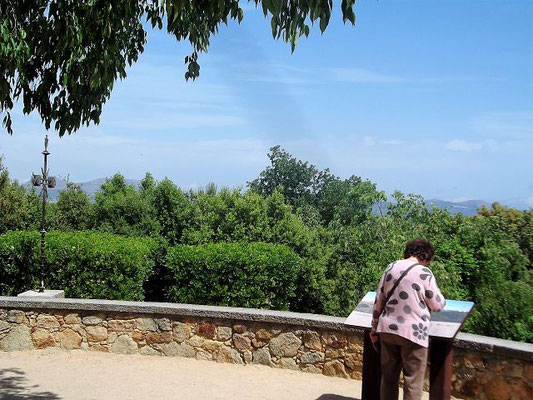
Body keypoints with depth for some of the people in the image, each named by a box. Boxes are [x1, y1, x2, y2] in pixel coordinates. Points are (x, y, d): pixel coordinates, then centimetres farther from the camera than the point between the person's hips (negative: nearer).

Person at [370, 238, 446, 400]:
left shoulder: (391, 268, 5)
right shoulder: (424, 273, -10)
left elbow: (379, 301, 9)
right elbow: (437, 305, -3)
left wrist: (374, 328, 16)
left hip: (387, 329, 5)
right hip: (413, 332, -5)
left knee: (388, 378, 15)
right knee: (413, 382, 4)